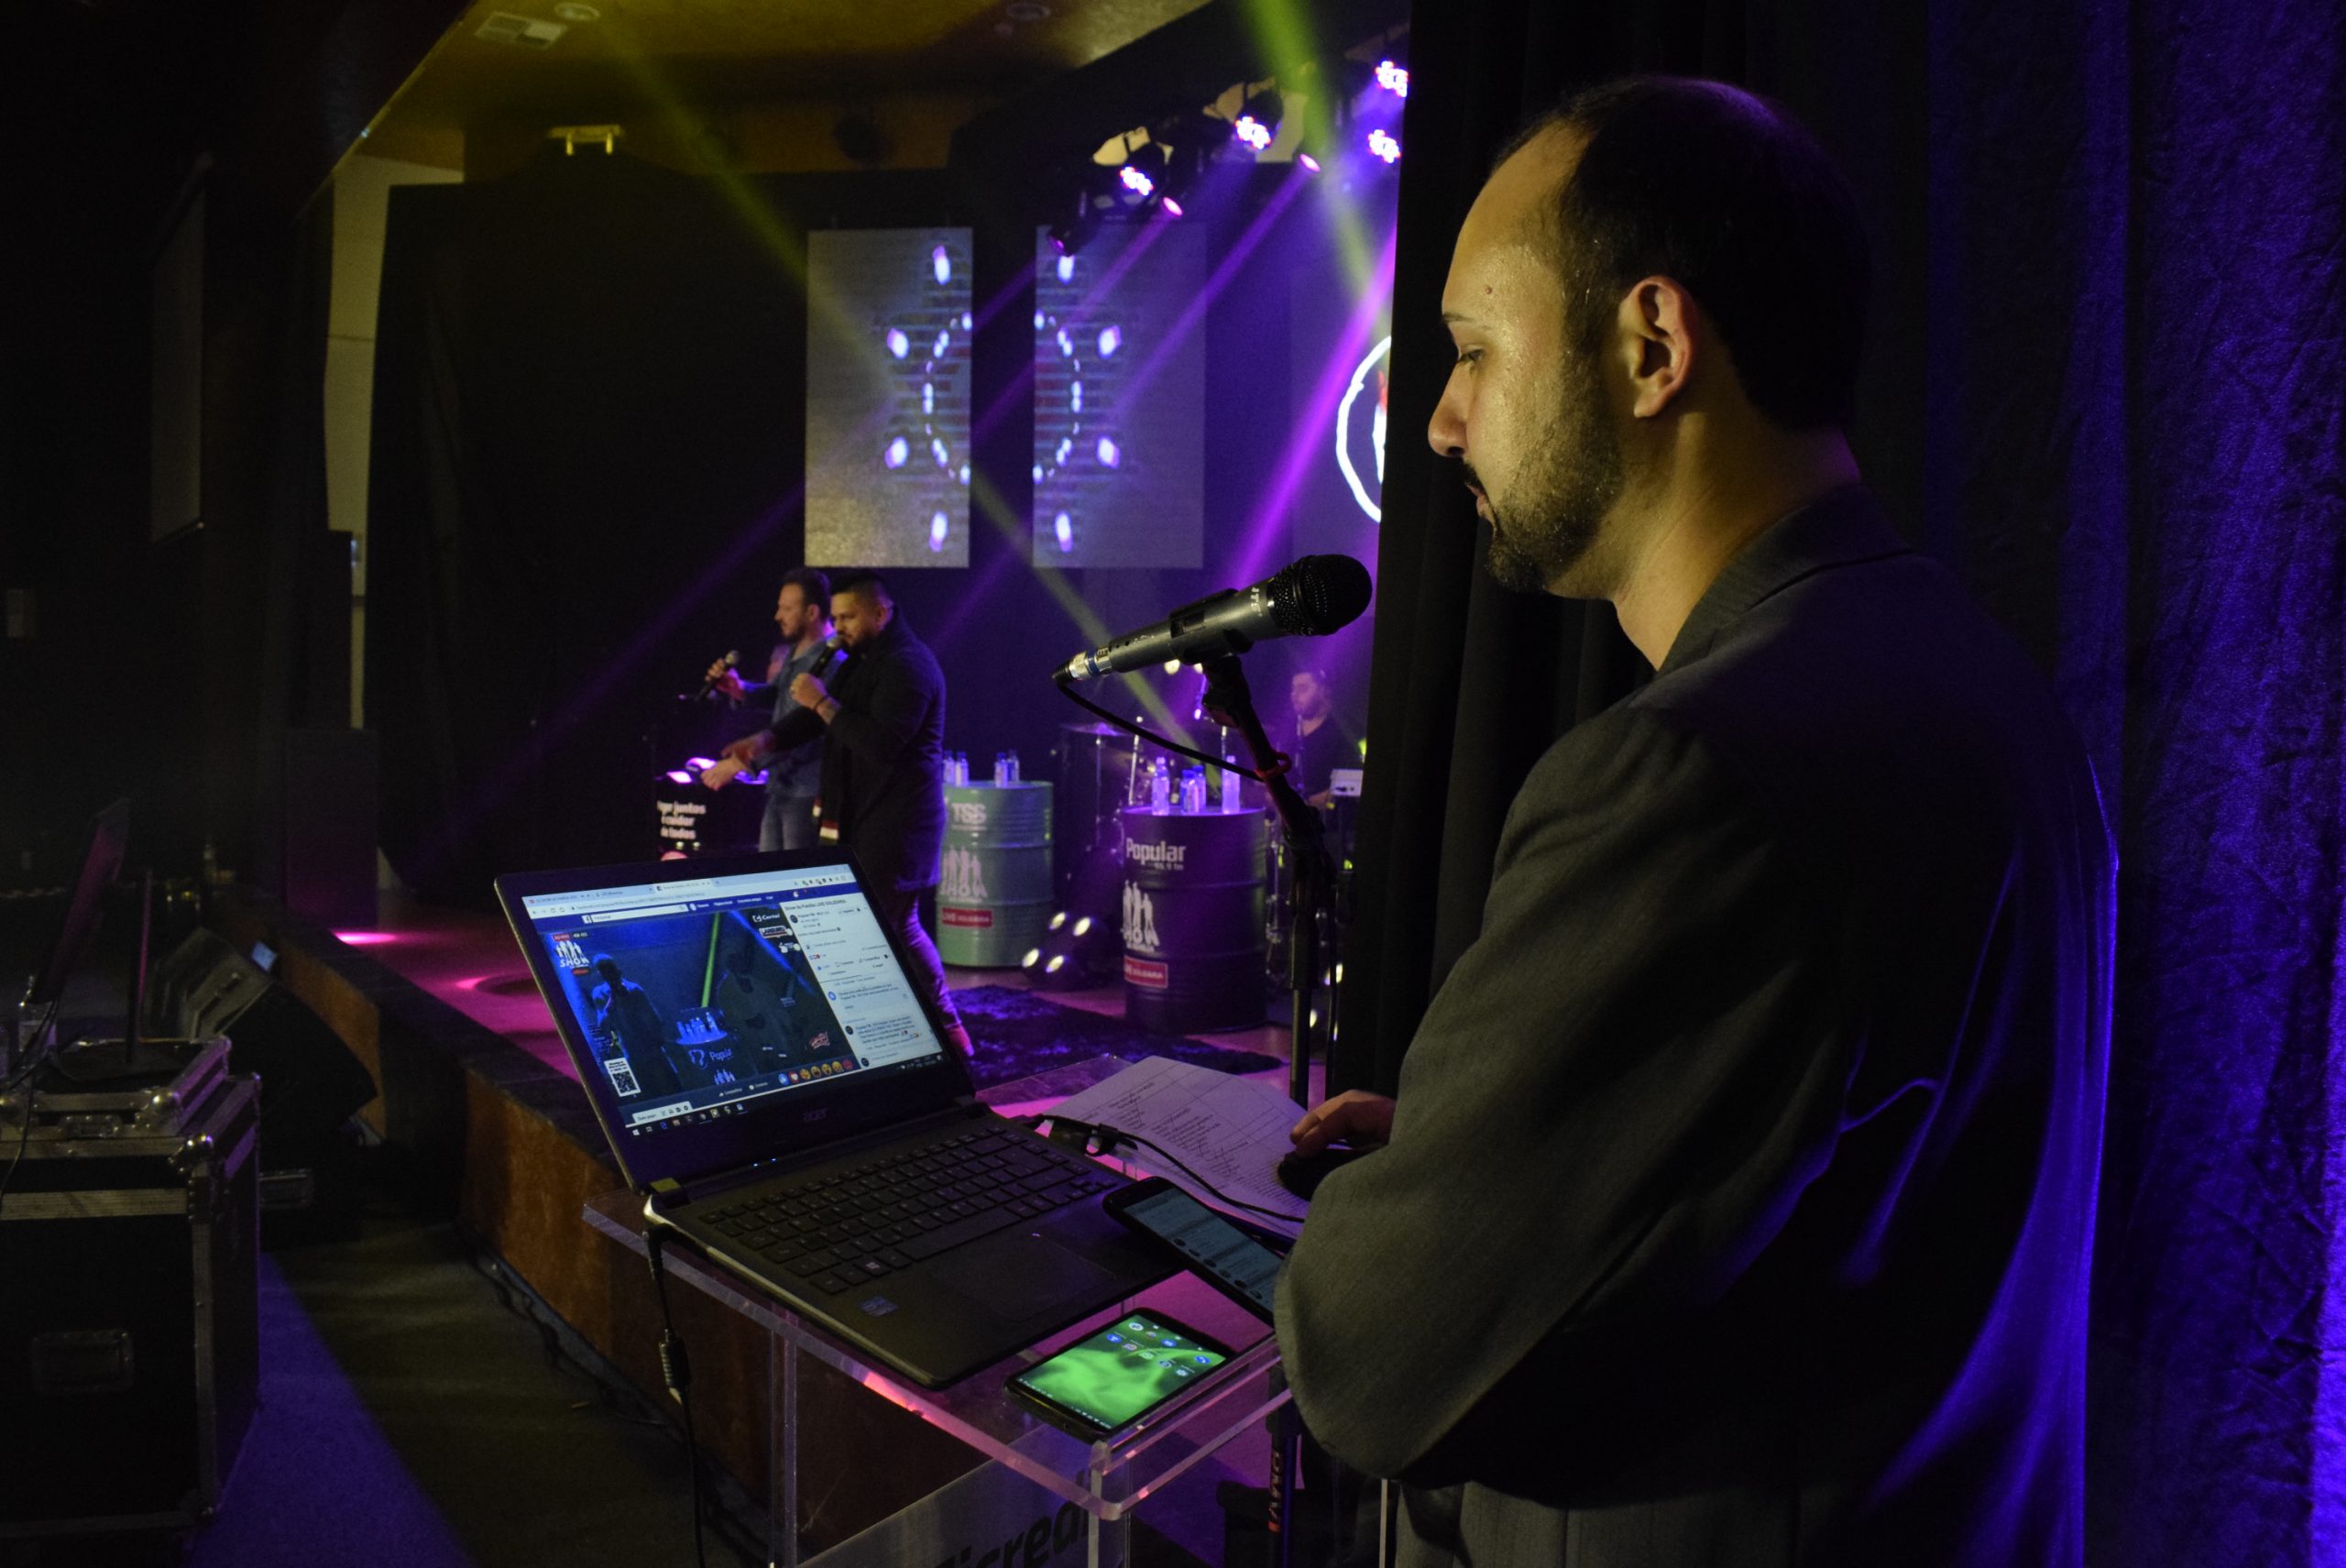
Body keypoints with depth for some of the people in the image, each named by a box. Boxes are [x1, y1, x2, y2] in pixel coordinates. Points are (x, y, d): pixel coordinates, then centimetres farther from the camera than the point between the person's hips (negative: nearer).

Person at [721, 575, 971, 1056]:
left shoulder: (906, 665, -16)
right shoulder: (862, 659, 17)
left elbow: (880, 744, -26)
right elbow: (814, 714, 14)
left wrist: (824, 703, -21)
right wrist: (766, 738, -1)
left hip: (894, 824, -10)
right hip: (866, 818, 10)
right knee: (900, 928, 13)